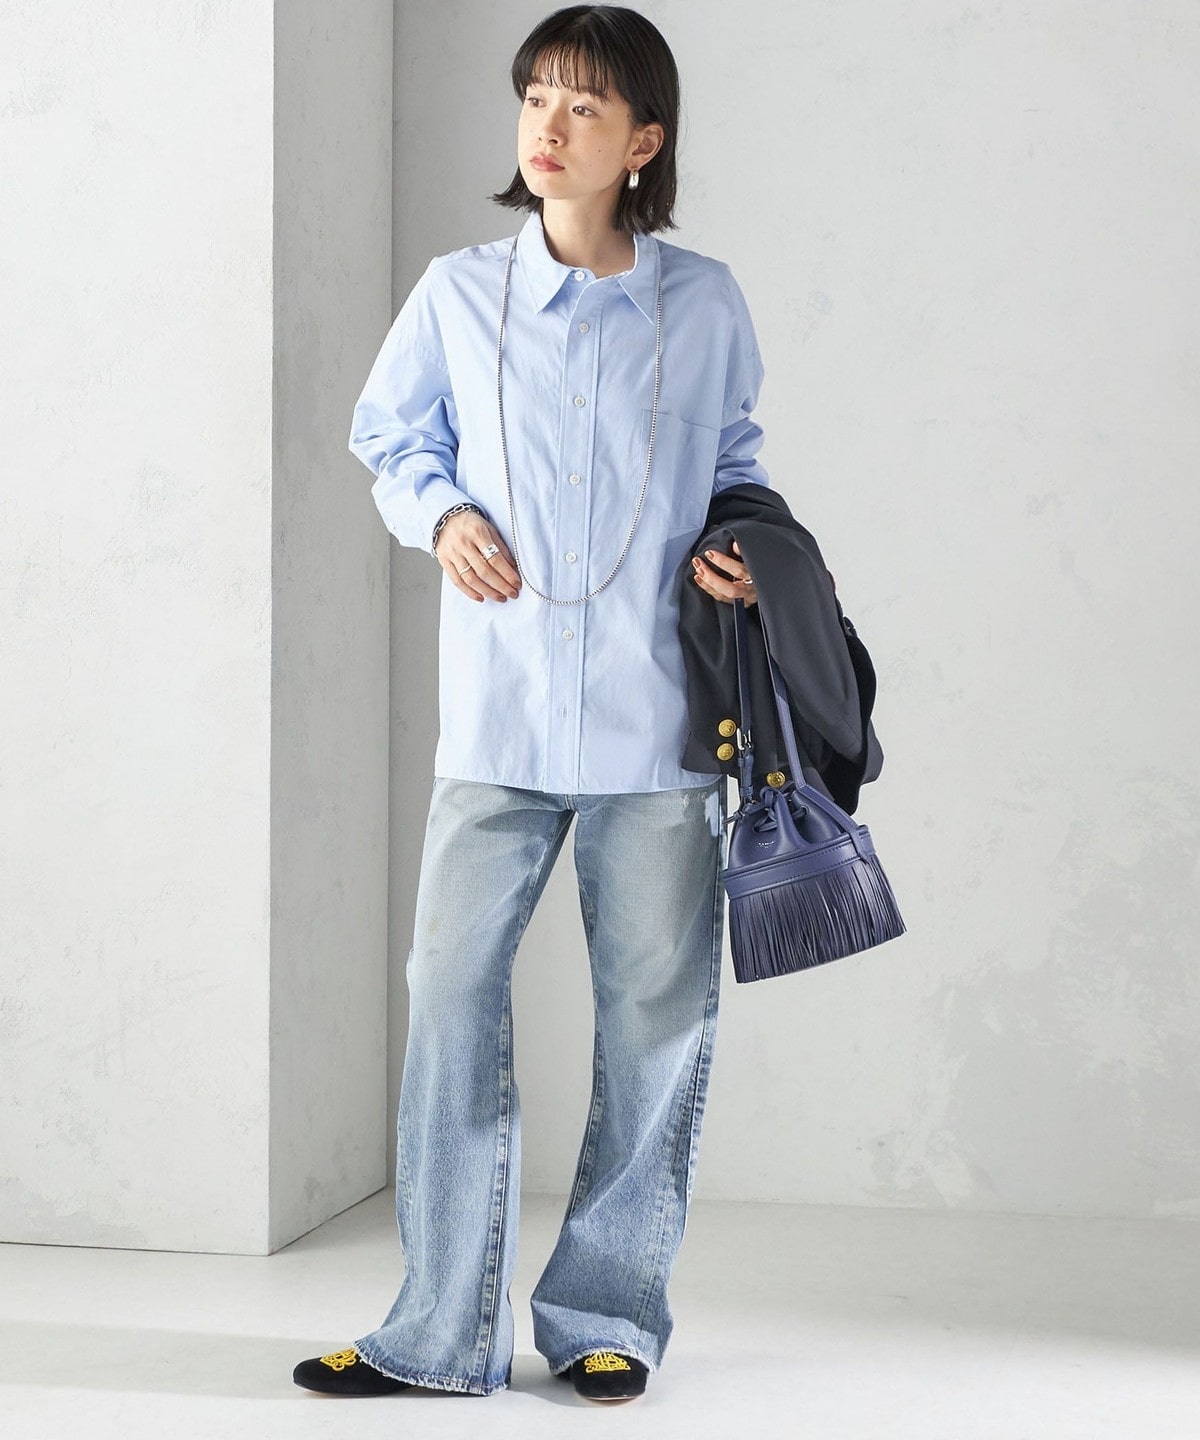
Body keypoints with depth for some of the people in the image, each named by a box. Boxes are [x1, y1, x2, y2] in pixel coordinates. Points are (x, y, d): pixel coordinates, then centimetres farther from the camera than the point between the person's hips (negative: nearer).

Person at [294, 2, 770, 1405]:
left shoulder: (703, 303, 3)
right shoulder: (457, 293, 4)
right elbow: (390, 434, 17)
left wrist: (739, 546, 0)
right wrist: (441, 514, -2)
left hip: (656, 711, 0)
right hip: (499, 710, 0)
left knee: (658, 1006, 4)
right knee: (452, 984, -3)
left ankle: (607, 1314, 19)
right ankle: (443, 1328, 9)